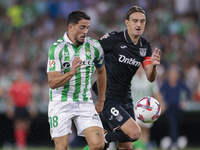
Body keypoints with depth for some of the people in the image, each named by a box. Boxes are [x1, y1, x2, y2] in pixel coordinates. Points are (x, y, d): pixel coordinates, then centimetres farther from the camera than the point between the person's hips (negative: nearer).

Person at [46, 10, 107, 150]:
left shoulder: (94, 46, 1)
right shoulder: (56, 48, -10)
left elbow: (101, 71, 20)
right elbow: (52, 83, -14)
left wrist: (101, 101, 21)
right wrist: (72, 72, -31)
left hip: (85, 102, 3)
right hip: (61, 103, -3)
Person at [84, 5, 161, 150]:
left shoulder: (145, 46, 5)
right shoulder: (113, 39, -14)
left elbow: (150, 78, 2)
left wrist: (153, 65, -20)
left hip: (126, 100, 7)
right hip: (107, 98, -7)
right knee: (135, 133, -20)